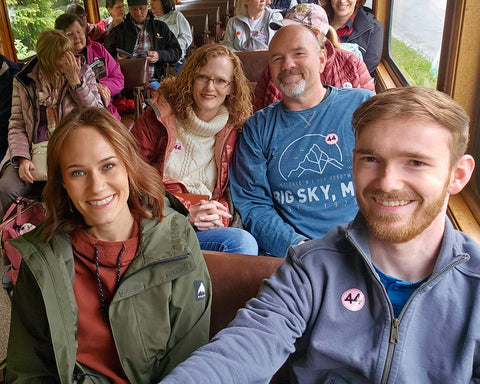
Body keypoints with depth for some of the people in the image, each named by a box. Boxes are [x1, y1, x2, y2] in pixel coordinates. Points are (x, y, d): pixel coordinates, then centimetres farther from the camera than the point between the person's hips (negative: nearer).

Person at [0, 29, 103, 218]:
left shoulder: (84, 73, 7)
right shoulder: (23, 80, 8)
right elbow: (16, 125, 6)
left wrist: (75, 81, -8)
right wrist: (22, 158, -10)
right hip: (36, 149, 1)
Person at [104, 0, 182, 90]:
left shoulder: (161, 27, 18)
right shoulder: (118, 30, 18)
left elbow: (177, 52, 14)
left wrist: (159, 55, -5)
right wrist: (117, 59, -3)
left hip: (152, 81, 0)